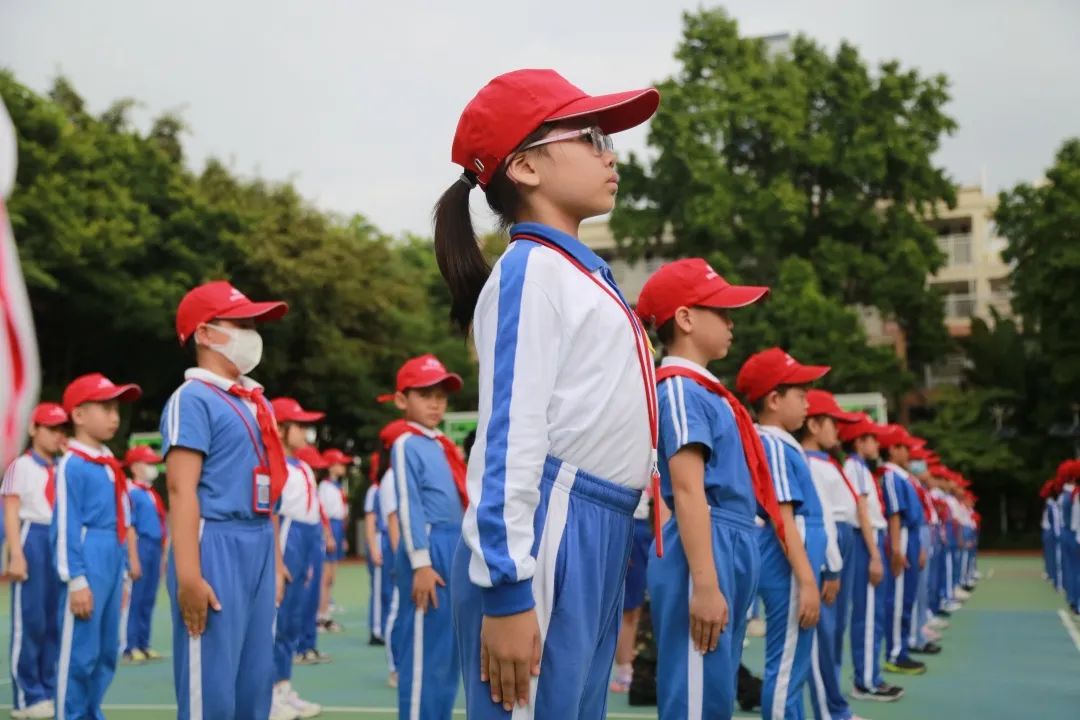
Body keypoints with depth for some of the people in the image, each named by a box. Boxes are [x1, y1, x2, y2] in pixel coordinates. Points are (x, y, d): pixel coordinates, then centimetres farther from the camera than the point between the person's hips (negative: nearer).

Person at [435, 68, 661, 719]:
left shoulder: (584, 273, 18)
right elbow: (510, 438, -18)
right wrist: (506, 591, -22)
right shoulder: (531, 271, -10)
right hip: (548, 541, -9)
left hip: (600, 541, 9)